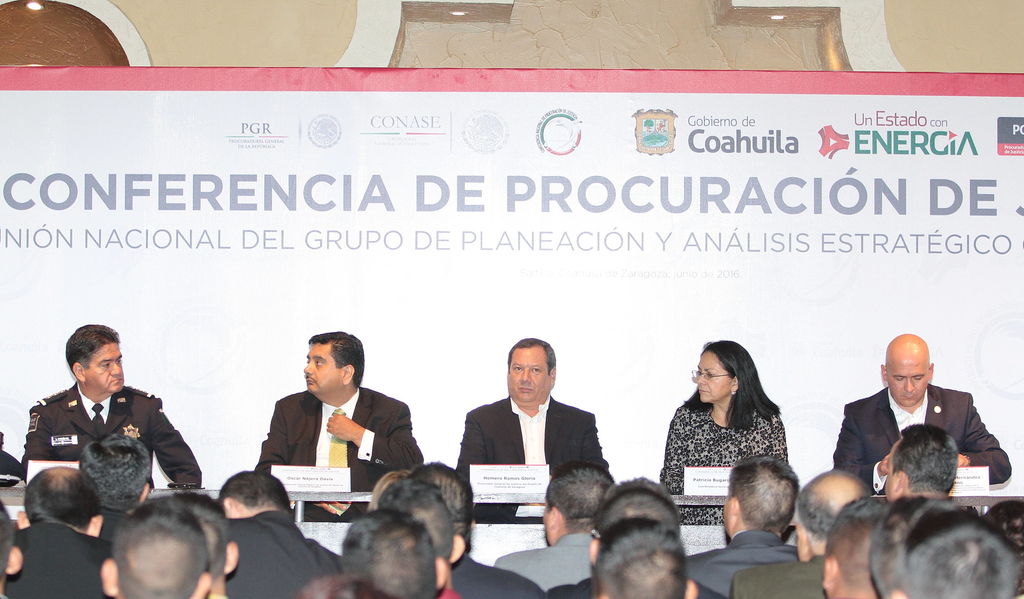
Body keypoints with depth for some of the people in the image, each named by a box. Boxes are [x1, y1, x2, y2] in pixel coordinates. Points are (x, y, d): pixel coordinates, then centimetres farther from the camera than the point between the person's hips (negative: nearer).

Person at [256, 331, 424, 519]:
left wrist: (358, 435, -6)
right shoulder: (289, 410, 14)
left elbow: (414, 466, -5)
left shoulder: (391, 412, 8)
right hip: (309, 516, 1)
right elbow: (266, 471, 7)